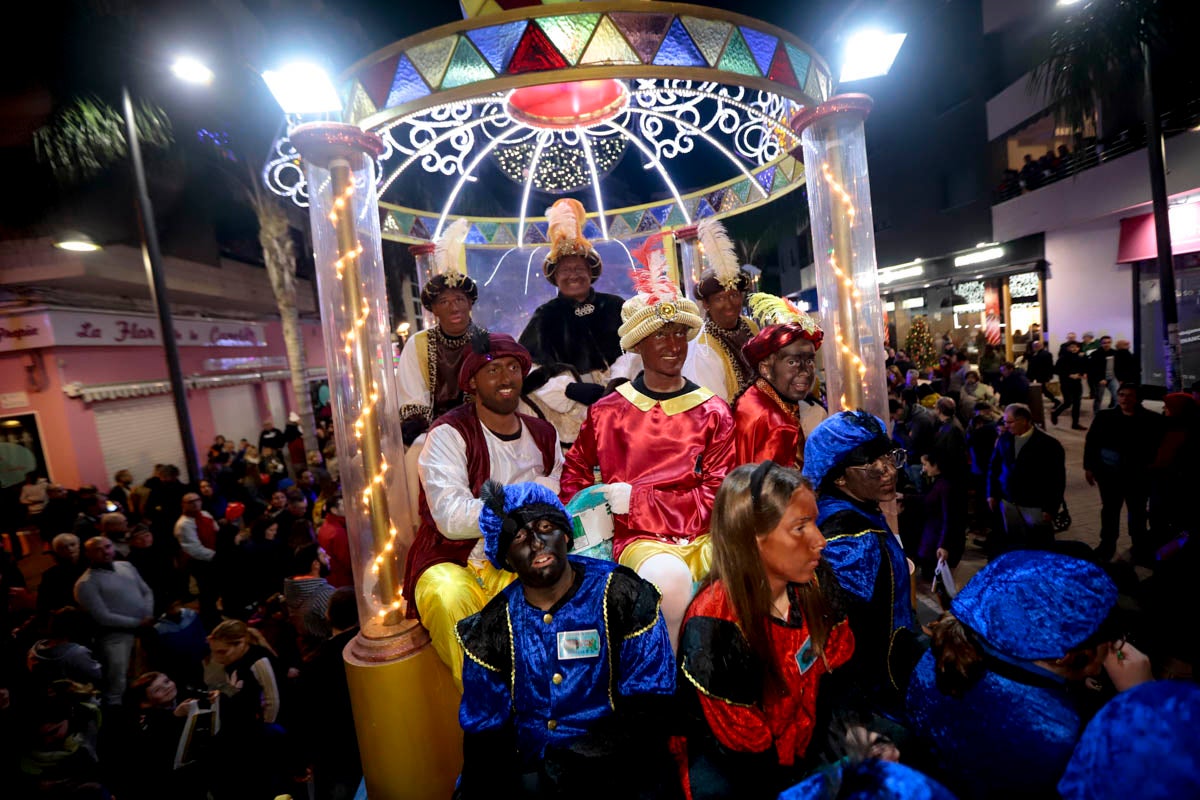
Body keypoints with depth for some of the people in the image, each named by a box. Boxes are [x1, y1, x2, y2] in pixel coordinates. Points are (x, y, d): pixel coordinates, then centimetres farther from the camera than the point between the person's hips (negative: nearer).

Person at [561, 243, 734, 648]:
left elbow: (714, 496, 0)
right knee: (668, 576, -34)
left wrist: (635, 500, -8)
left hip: (703, 538, 2)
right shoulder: (606, 412, 7)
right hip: (639, 540, -1)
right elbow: (575, 472, 20)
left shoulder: (713, 412, 7)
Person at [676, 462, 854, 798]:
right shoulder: (714, 628, -27)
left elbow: (844, 669, 1)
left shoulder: (815, 581, -10)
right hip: (741, 771, -5)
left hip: (817, 736, 5)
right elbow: (747, 743, -17)